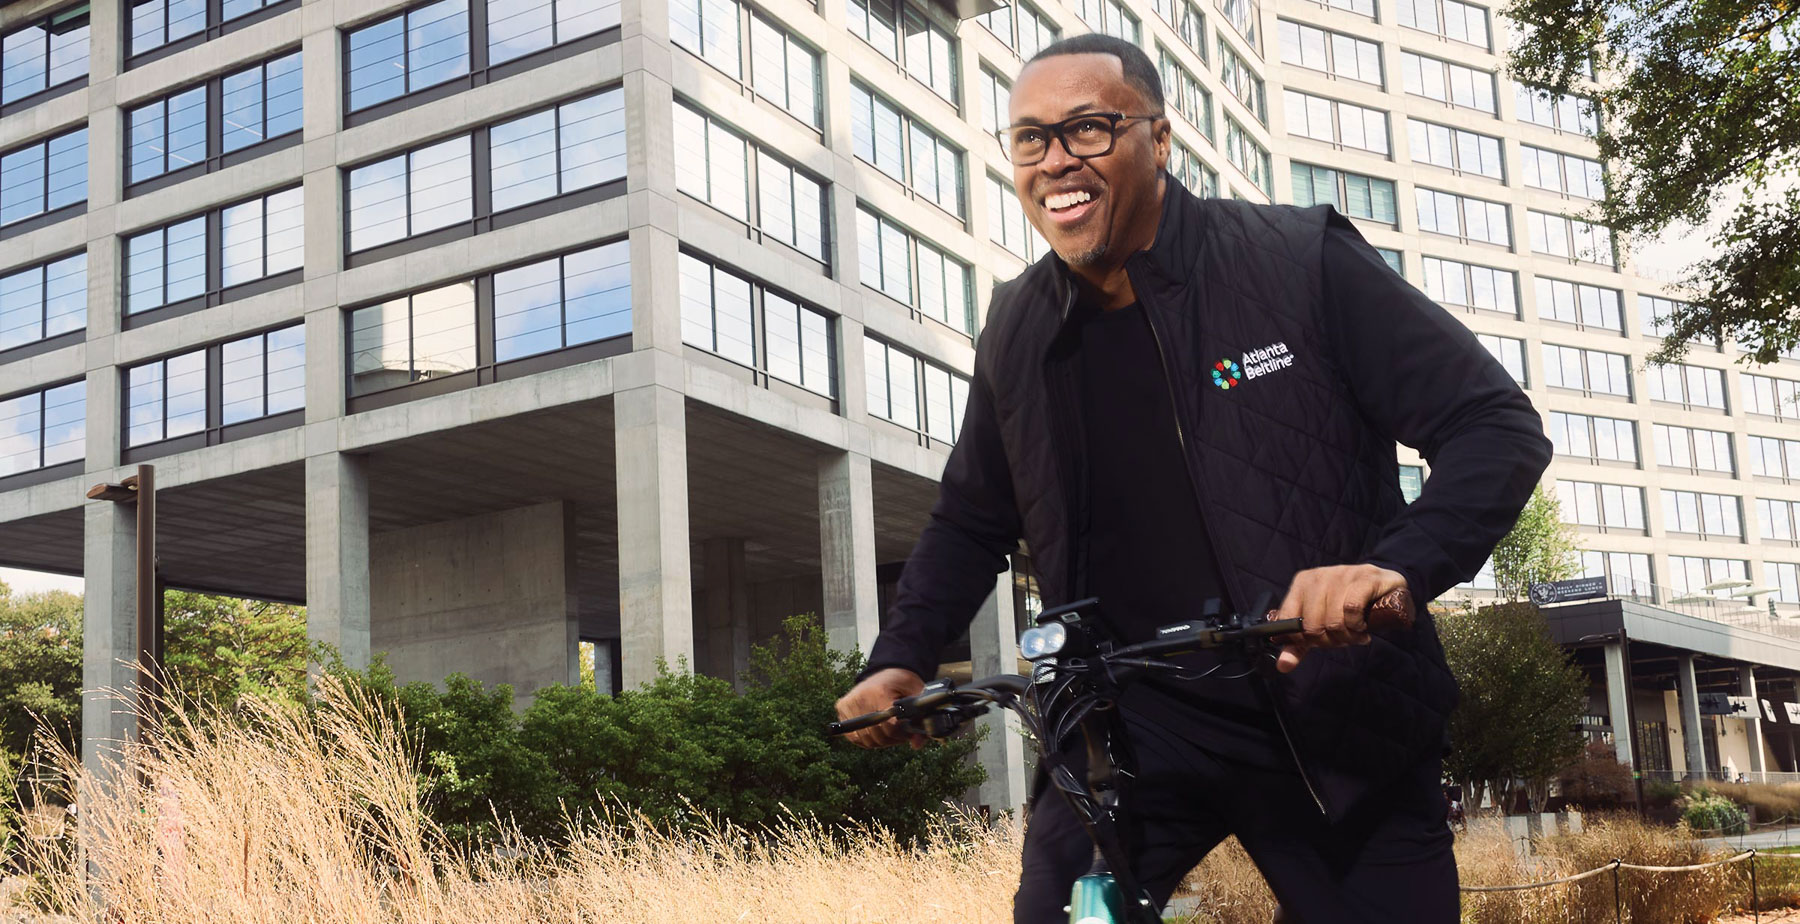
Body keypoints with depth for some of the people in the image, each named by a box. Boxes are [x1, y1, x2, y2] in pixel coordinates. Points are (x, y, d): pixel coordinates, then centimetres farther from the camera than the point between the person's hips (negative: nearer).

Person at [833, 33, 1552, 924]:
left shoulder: (1300, 259, -8)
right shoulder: (1017, 331, 4)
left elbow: (1498, 428, -9)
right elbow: (971, 520, 19)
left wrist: (1397, 566, -27)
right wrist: (900, 660, 3)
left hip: (1338, 726, -1)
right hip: (1129, 724, 2)